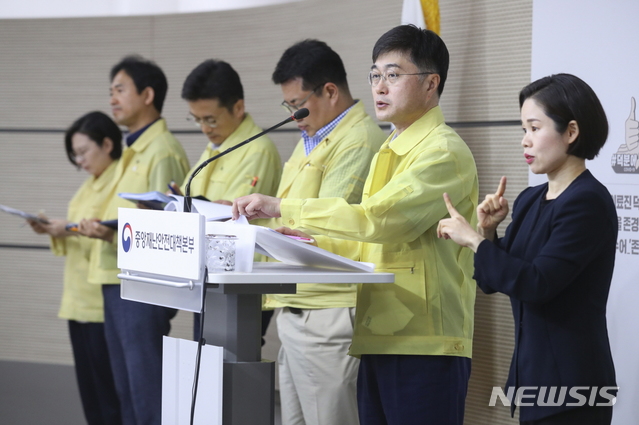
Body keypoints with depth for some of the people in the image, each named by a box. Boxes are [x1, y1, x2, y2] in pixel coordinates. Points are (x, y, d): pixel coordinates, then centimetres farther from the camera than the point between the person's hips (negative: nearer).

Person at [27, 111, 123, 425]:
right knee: (89, 388, 9)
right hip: (79, 301, 9)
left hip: (105, 303, -9)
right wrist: (55, 231, 6)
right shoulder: (90, 185, 20)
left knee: (108, 387, -6)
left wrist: (71, 229, -19)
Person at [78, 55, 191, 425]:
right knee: (128, 390, 11)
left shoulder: (163, 151, -10)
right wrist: (99, 226, 11)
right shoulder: (133, 152, 20)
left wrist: (114, 231, -26)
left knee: (148, 392, -10)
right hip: (117, 282, 10)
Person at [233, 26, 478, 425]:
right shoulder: (390, 152, 21)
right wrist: (310, 241, 8)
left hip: (425, 344, -9)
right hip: (381, 337, 9)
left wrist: (282, 208, -20)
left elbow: (379, 218, -22)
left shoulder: (444, 151, -10)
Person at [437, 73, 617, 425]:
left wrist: (472, 238, -14)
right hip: (531, 371, 8)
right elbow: (491, 282, 15)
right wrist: (487, 231, -2)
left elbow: (536, 283, -22)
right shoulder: (529, 202, 10)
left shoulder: (589, 202, -14)